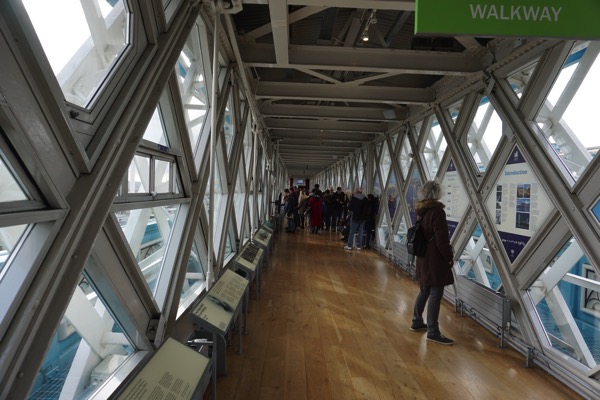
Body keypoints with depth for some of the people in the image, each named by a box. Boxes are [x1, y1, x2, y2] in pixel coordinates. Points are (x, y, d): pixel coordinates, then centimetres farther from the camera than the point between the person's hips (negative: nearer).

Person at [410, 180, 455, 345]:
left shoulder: (421, 211, 8)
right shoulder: (437, 211, -18)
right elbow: (441, 240, -19)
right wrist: (449, 257, -6)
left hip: (423, 257, 9)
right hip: (435, 259, -9)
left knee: (424, 291, 20)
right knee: (435, 294, 0)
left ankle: (417, 322, 30)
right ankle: (433, 332, 8)